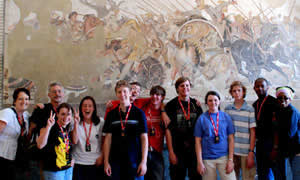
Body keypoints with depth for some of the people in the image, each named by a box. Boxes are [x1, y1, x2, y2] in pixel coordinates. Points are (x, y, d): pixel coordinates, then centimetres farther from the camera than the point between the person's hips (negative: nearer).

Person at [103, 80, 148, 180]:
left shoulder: (139, 113, -1)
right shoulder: (111, 114, 6)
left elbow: (144, 138, -1)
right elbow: (108, 139, 7)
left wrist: (144, 161, -7)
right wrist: (106, 161, 2)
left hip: (135, 161, -2)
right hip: (116, 162, 2)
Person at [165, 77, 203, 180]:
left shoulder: (196, 104, 7)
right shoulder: (171, 105, -2)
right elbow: (168, 130, -5)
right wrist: (171, 152, -9)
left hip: (195, 149, 2)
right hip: (178, 150, -2)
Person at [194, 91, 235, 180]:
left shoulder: (226, 117, 4)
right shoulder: (202, 119, 2)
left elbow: (231, 139, 4)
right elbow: (198, 141, 1)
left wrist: (230, 160, -3)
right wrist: (199, 162, -4)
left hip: (224, 157, 0)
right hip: (207, 159, 0)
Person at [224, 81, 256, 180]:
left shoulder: (250, 110, -2)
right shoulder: (227, 109, 6)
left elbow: (253, 133, -3)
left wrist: (251, 152, -7)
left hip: (246, 152, -2)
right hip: (231, 151, 3)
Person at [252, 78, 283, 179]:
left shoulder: (273, 102, -10)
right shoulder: (255, 105, 13)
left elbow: (276, 127, -16)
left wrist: (275, 148, -21)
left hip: (272, 142, -7)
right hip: (260, 143, 7)